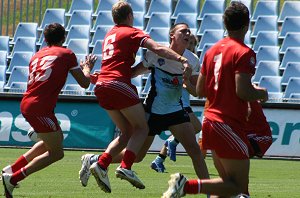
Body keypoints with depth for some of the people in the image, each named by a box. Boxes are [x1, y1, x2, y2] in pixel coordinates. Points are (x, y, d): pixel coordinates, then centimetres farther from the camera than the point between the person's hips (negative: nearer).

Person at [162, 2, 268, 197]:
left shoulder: (213, 50, 11)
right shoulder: (244, 53, -13)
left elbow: (200, 90, 15)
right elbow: (243, 91, -22)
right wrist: (261, 93, -2)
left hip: (211, 120, 8)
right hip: (230, 125, -8)